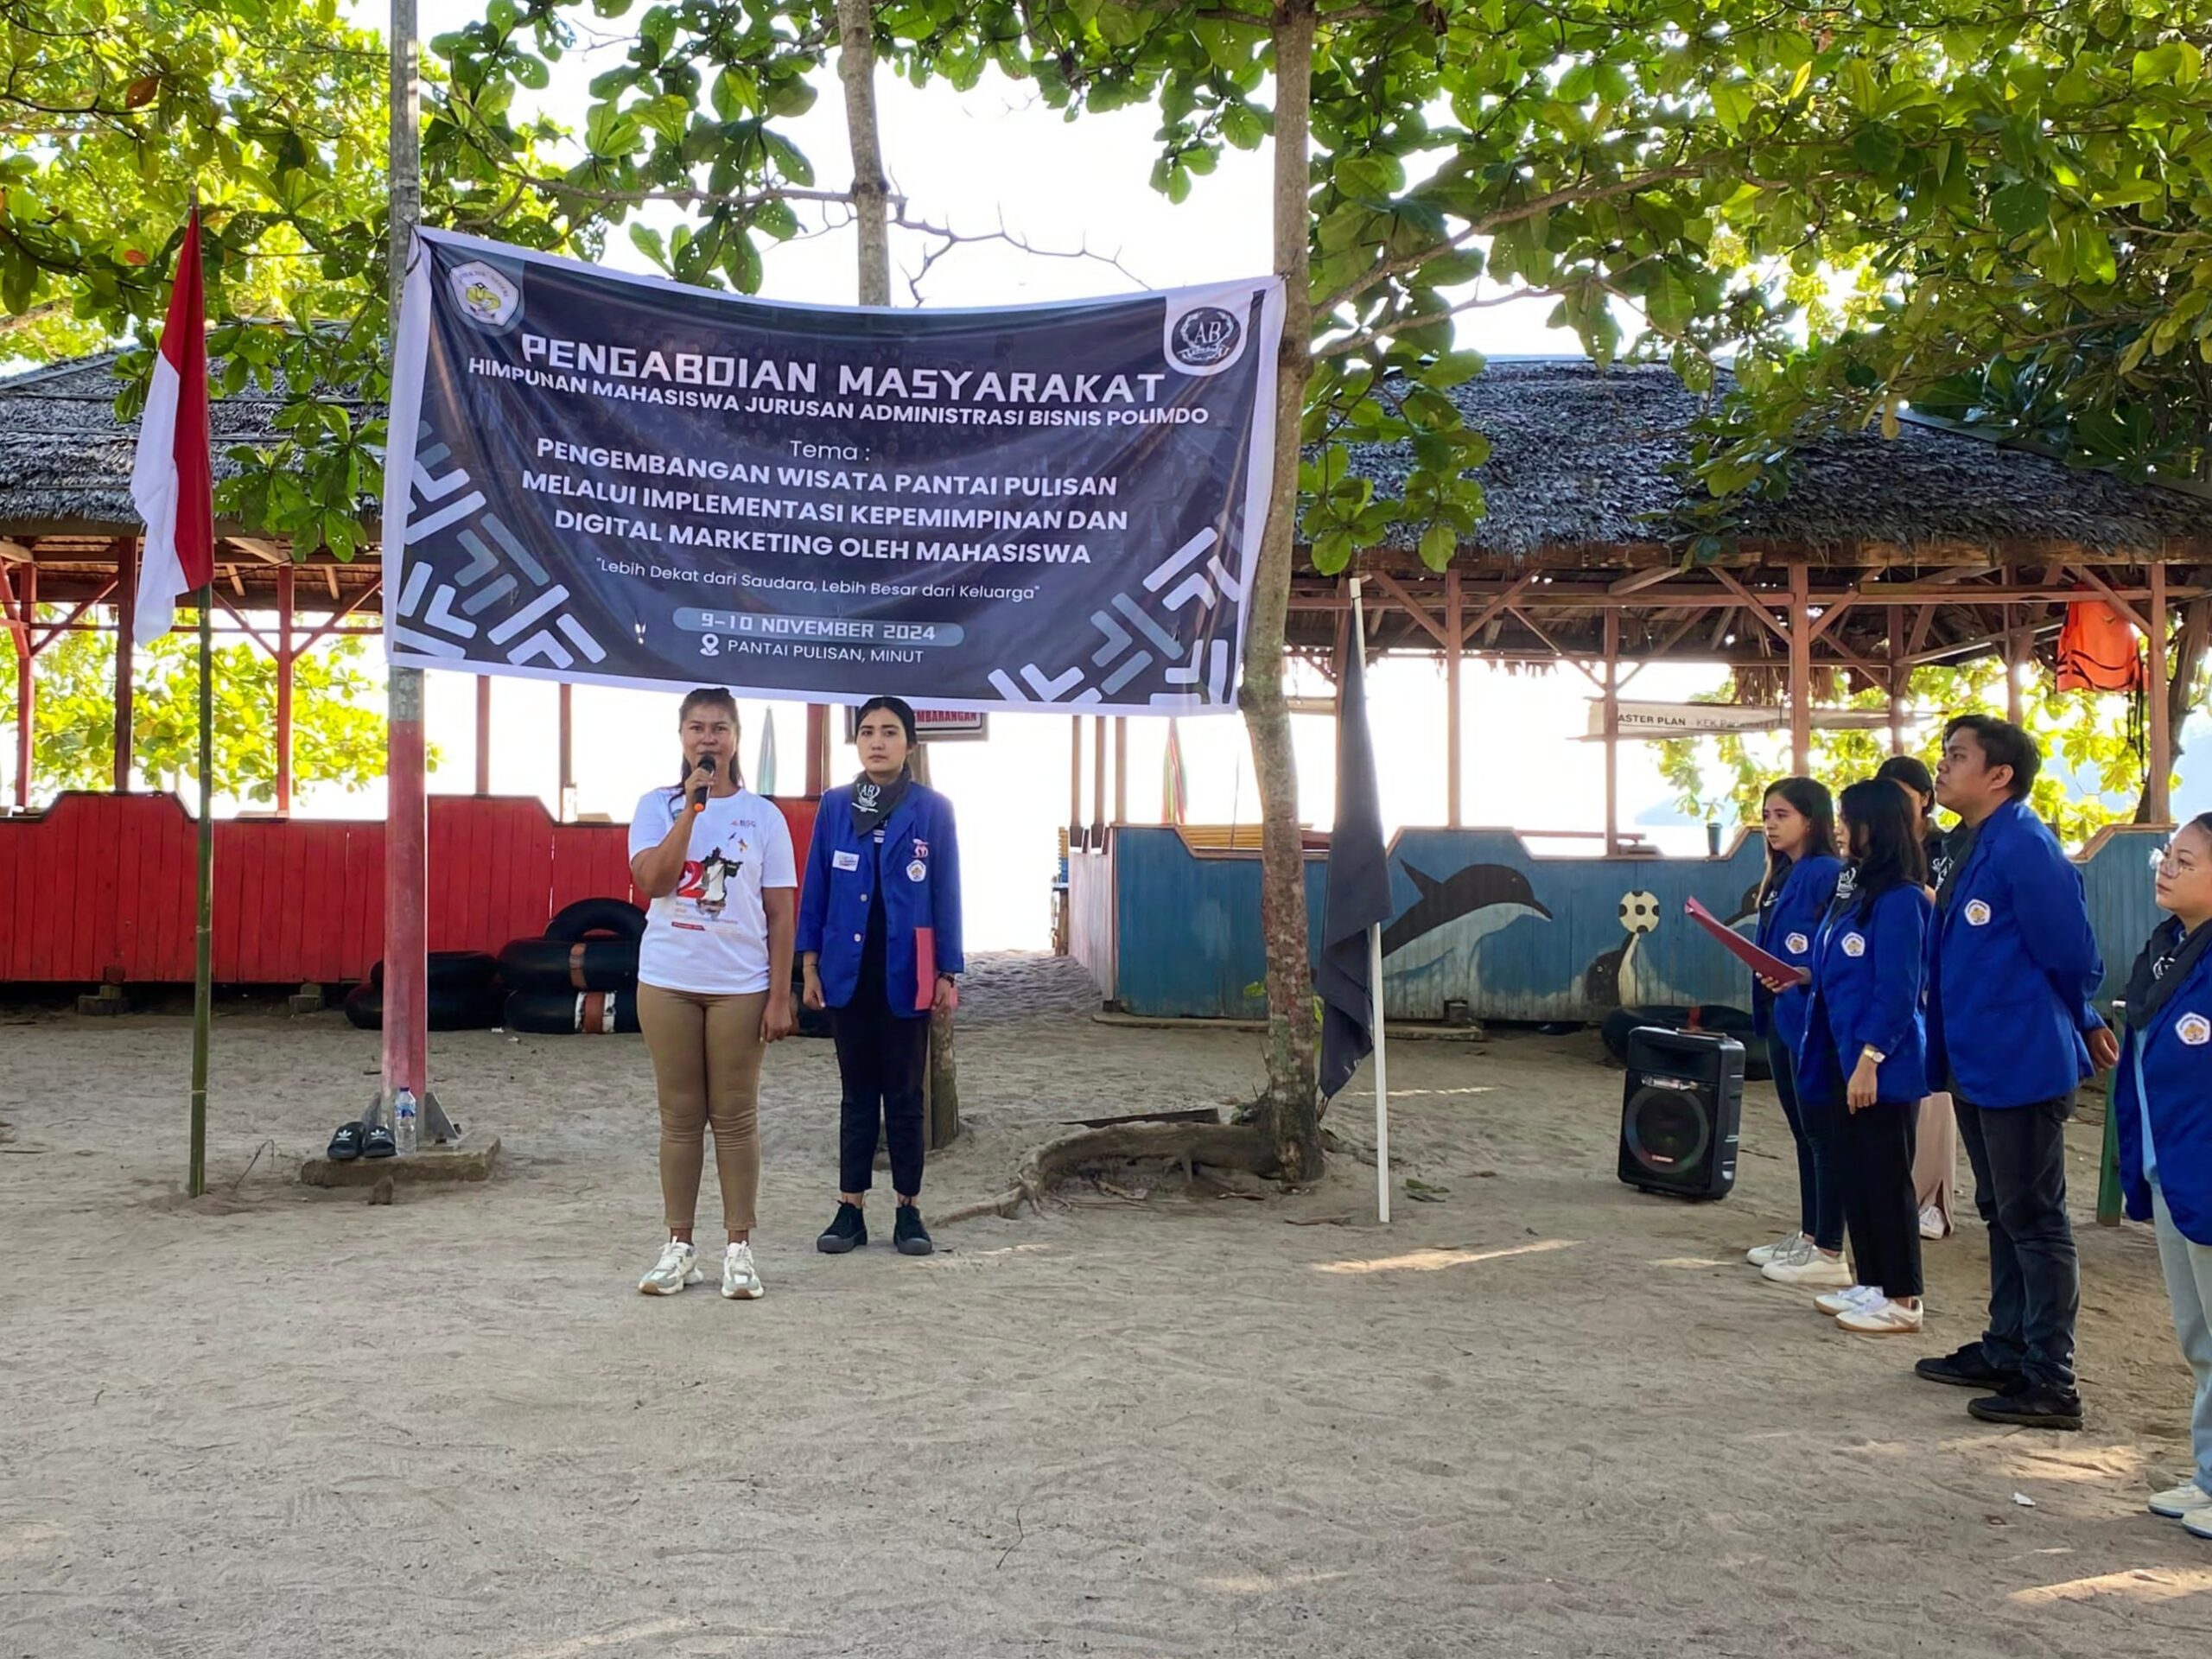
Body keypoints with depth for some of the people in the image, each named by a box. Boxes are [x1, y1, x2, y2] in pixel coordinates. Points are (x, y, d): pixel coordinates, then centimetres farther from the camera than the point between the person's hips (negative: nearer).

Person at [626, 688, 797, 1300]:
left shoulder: (762, 815, 3)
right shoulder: (658, 806, 4)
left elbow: (780, 912, 2)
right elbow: (653, 881, -13)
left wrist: (780, 997, -4)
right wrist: (692, 806, -16)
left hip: (740, 986, -1)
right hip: (667, 981, 1)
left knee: (736, 1117, 3)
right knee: (680, 1116, 7)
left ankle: (739, 1248, 10)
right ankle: (678, 1246, 14)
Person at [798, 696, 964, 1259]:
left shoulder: (932, 809, -2)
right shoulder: (834, 806, 4)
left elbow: (946, 893, -1)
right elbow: (816, 887, 7)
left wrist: (948, 974, -4)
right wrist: (809, 964, 3)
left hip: (905, 972, -2)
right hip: (849, 969, 2)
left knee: (904, 1093, 6)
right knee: (857, 1092, 9)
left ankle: (908, 1210, 15)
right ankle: (850, 1209, 14)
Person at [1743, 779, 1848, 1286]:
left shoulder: (1827, 874, -13)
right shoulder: (1782, 875, 14)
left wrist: (1803, 976, -29)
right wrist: (1766, 1003, 12)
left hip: (1814, 1020, -9)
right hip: (1782, 1018, 9)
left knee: (1822, 1134, -3)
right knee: (1802, 1131, 16)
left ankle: (1829, 1253, 2)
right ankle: (1808, 1235, 25)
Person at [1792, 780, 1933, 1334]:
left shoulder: (1900, 899, -14)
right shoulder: (1858, 894, 14)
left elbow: (1897, 989, -19)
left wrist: (1870, 1058, -21)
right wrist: (1802, 977, 7)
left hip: (1884, 1064, -9)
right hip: (1846, 1055, 9)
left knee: (1886, 1178, -2)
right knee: (1852, 1171, 14)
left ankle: (1902, 1300, 7)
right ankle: (1871, 1284, 24)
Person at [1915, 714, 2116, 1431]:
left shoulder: (2023, 845, -20)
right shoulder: (1970, 846, 10)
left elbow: (2069, 952, -16)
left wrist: (2081, 1023, 3)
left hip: (2022, 1064, -10)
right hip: (1979, 1062, 10)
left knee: (2035, 1221, -1)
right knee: (2003, 1214, 18)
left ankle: (2050, 1383, 7)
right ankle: (2006, 1351, 31)